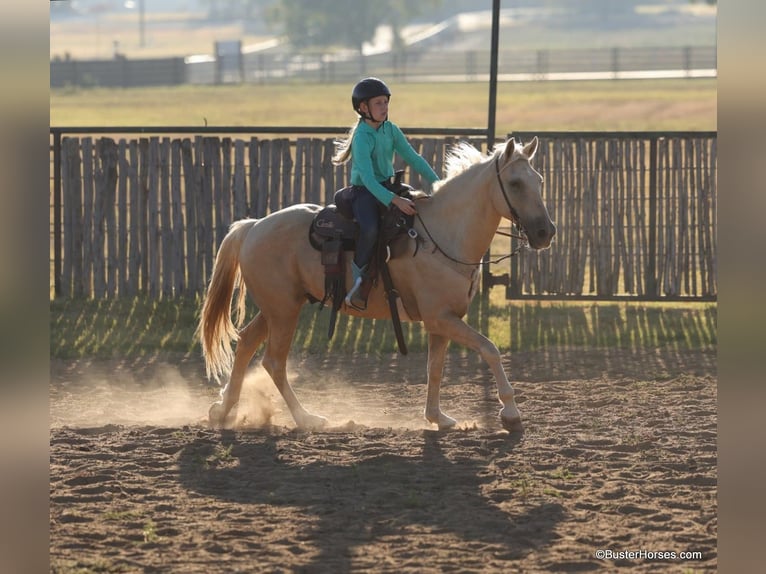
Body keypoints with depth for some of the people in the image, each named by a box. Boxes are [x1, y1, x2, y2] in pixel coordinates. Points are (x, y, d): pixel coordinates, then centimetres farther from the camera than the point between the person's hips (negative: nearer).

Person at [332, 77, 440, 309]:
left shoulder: (391, 130, 4)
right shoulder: (362, 137, -19)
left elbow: (413, 159, 8)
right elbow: (368, 178, -27)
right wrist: (395, 201, -37)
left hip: (388, 187, 8)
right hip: (364, 192, -8)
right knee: (370, 228, -36)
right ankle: (358, 279, -20)